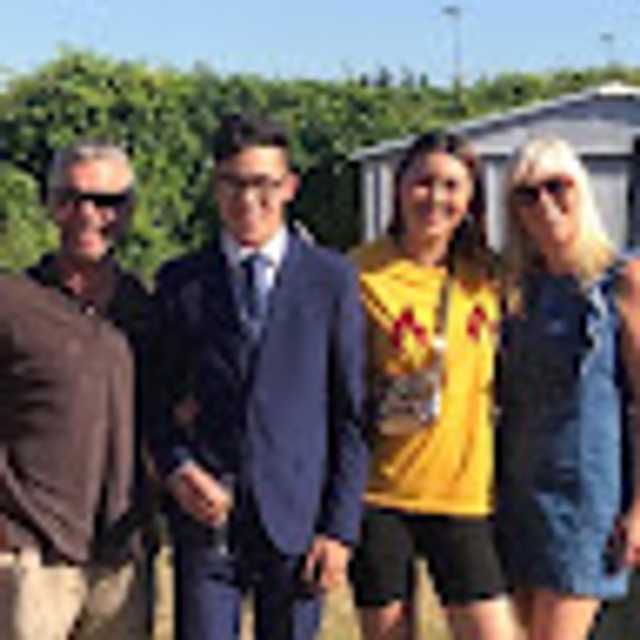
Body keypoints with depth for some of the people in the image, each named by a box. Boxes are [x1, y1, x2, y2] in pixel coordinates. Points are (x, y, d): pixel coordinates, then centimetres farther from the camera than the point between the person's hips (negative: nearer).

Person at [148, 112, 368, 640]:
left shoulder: (332, 279, 3)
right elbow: (160, 402, 13)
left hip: (296, 518, -1)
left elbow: (352, 414, 2)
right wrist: (176, 467, -8)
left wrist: (341, 527, -4)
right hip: (207, 518, 1)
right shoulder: (180, 282, 8)